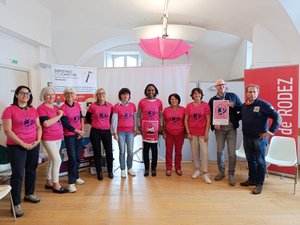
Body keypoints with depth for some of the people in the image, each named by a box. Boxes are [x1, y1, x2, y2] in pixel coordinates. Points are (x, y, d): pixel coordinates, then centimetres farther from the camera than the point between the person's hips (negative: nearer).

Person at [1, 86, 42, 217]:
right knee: (18, 174, -1)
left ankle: (29, 194, 35)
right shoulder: (9, 110, -7)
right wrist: (23, 144, -16)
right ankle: (16, 203, 11)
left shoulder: (33, 110, 8)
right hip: (16, 147, -5)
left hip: (34, 145, 5)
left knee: (32, 170, 15)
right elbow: (7, 131, -12)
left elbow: (38, 127, 11)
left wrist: (38, 140, -5)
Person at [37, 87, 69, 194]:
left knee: (52, 160, 15)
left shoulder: (56, 107, 10)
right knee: (57, 160, -8)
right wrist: (58, 115, -16)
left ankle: (49, 182, 29)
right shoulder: (41, 108, -11)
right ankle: (56, 185, 7)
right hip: (48, 138, -7)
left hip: (58, 137, 7)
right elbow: (46, 123, -23)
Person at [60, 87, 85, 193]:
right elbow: (66, 124, -15)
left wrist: (83, 129, 0)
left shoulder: (77, 105, 4)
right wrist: (78, 131, -9)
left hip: (79, 135, 5)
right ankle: (71, 183, 6)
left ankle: (76, 177, 31)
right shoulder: (63, 108, -13)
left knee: (78, 158, 13)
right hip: (69, 136, -5)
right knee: (72, 159, -5)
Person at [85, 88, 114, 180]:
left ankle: (110, 171, 22)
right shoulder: (93, 106, -3)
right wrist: (94, 123, 4)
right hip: (95, 132, -1)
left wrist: (109, 124, 4)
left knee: (109, 151, 5)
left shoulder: (110, 106, 0)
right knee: (97, 152, 7)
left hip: (107, 131, 1)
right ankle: (99, 172, 21)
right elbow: (87, 118, 8)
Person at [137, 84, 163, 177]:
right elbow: (138, 115, 3)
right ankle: (146, 168, 17)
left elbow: (160, 115, 8)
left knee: (154, 148, 6)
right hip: (145, 127, -1)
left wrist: (161, 126, 0)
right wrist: (139, 126, -5)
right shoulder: (142, 101, 0)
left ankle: (153, 168, 19)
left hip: (155, 126, 1)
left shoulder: (159, 102, 3)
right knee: (146, 148, 5)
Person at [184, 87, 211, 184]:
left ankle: (205, 174, 6)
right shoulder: (189, 106, 1)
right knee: (194, 152, 9)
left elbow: (208, 119, -2)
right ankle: (197, 169, 27)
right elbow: (186, 120, 3)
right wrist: (188, 132, -3)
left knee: (204, 152, -3)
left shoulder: (205, 105, -2)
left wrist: (206, 133, -8)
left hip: (202, 132, -1)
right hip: (192, 133, 2)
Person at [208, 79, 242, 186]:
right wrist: (214, 124, -12)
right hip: (219, 128, 1)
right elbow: (210, 115, 4)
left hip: (231, 128, -1)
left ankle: (231, 174, 13)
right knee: (219, 151, 9)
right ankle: (221, 172, 25)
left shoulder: (233, 96, 6)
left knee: (232, 152, -1)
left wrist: (233, 106, -14)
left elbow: (241, 108, 5)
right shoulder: (212, 100, 6)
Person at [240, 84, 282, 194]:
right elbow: (240, 117, 24)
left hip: (259, 138, -6)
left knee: (260, 161, 3)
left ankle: (259, 183, 14)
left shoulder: (263, 104, -11)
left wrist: (271, 131, -13)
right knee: (250, 160, 16)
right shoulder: (244, 106, 7)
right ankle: (252, 179, 30)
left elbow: (278, 117, -11)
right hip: (247, 138, 6)